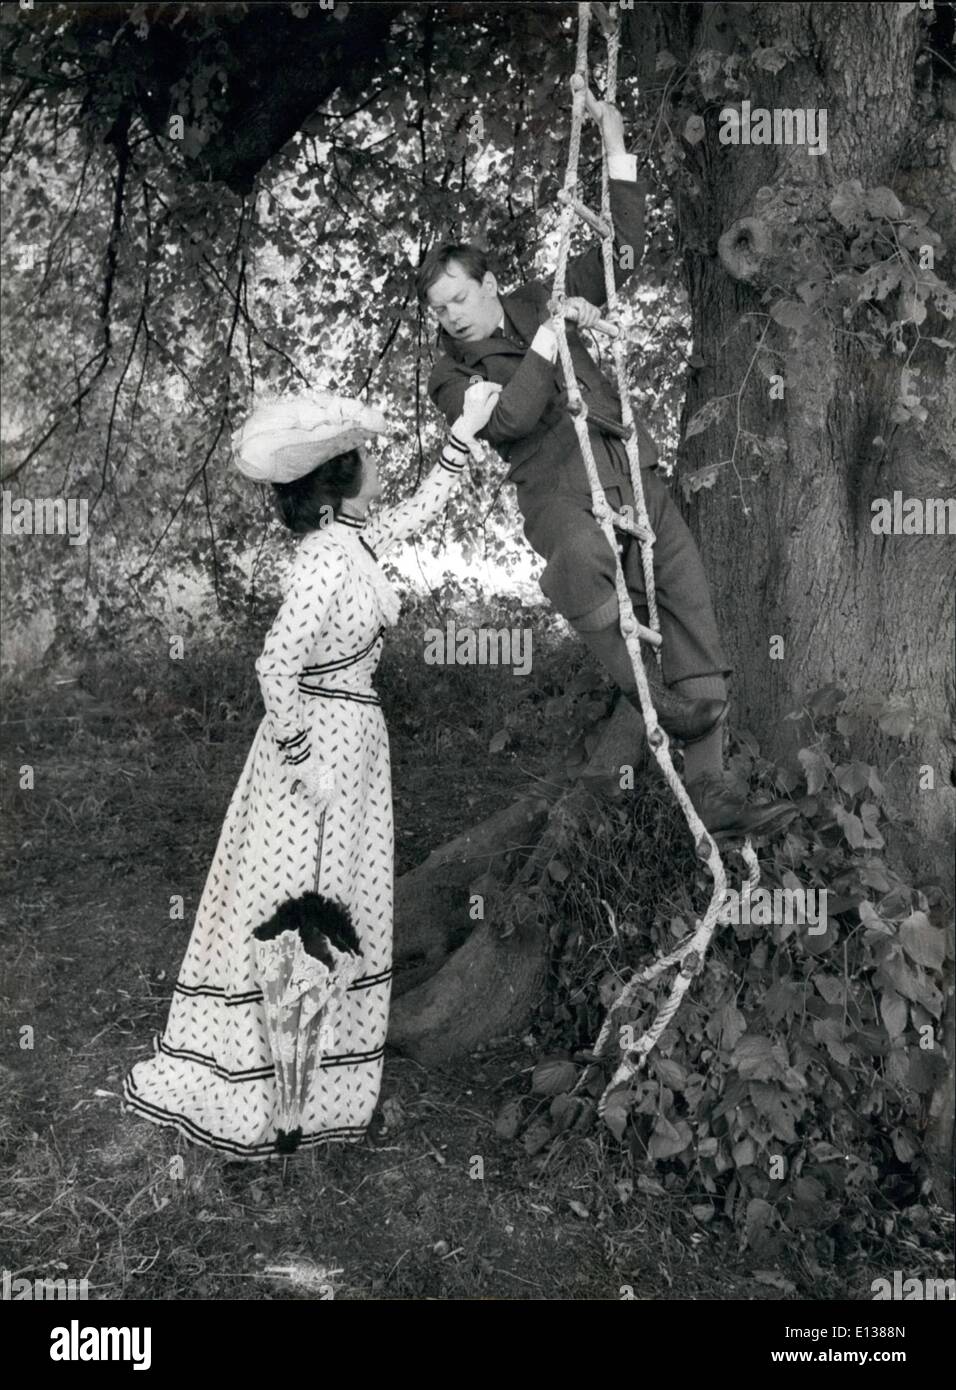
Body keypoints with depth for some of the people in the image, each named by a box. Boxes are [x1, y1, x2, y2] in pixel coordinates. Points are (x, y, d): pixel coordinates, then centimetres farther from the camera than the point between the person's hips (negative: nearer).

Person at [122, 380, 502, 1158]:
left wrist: (467, 433, 27)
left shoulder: (352, 541, 7)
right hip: (325, 740, -9)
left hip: (347, 737, 9)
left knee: (329, 915, 17)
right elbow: (277, 665, -26)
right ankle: (258, 1100, 15)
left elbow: (422, 511, 24)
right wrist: (303, 761, -21)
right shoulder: (331, 556, -21)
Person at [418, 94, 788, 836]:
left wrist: (616, 149, 14)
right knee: (579, 556, -42)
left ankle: (710, 789, 2)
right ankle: (648, 693, -26)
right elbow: (509, 421, -13)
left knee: (696, 625, -4)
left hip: (633, 471, 4)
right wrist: (550, 338, -12)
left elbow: (625, 247, 19)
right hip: (559, 490, -4)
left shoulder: (539, 301, 17)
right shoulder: (451, 376, 6)